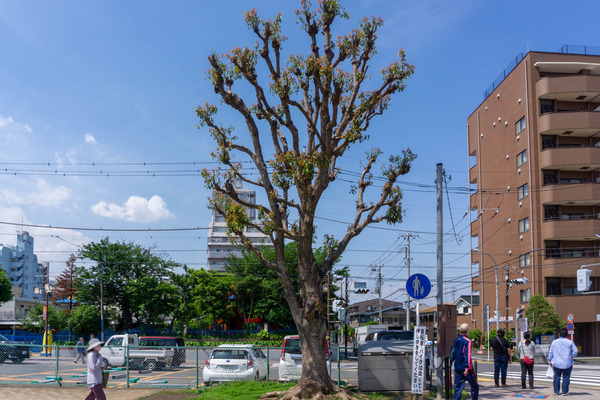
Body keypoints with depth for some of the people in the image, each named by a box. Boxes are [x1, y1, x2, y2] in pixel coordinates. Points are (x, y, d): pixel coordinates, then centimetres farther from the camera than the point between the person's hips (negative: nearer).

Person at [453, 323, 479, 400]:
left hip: (457, 368, 6)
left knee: (457, 388, 6)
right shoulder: (467, 341, -10)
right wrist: (467, 367, -21)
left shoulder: (456, 340, 11)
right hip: (465, 368, -6)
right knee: (475, 386, 7)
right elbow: (467, 355, -18)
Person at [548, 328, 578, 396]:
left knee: (557, 377, 10)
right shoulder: (570, 342, -3)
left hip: (557, 363, 2)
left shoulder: (554, 342, 3)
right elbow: (575, 351, -3)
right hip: (567, 364, -2)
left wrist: (549, 361, 14)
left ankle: (556, 391, 12)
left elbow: (550, 353, 7)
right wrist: (571, 357, 13)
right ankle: (565, 392, 3)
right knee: (566, 377, 3)